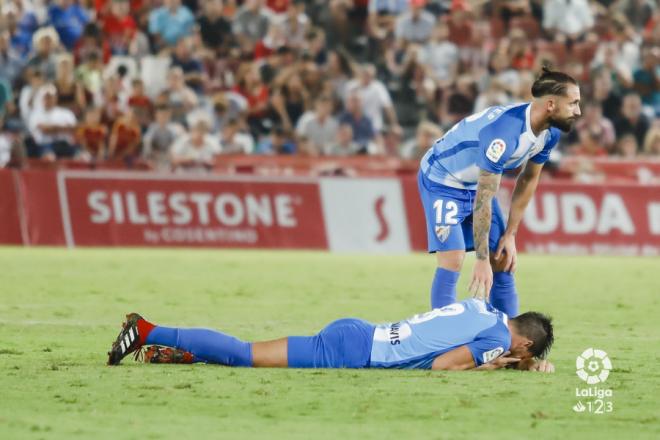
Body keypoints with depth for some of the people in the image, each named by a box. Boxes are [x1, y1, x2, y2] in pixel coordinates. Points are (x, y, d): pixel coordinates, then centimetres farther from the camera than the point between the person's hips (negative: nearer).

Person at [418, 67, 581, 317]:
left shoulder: (550, 134, -13)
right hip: (441, 181, -8)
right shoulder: (503, 131, -37)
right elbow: (483, 199, -34)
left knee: (504, 264, 2)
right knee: (451, 263, -19)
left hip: (476, 183, 8)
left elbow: (529, 180, 3)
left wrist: (510, 235, 1)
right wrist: (482, 260, -32)